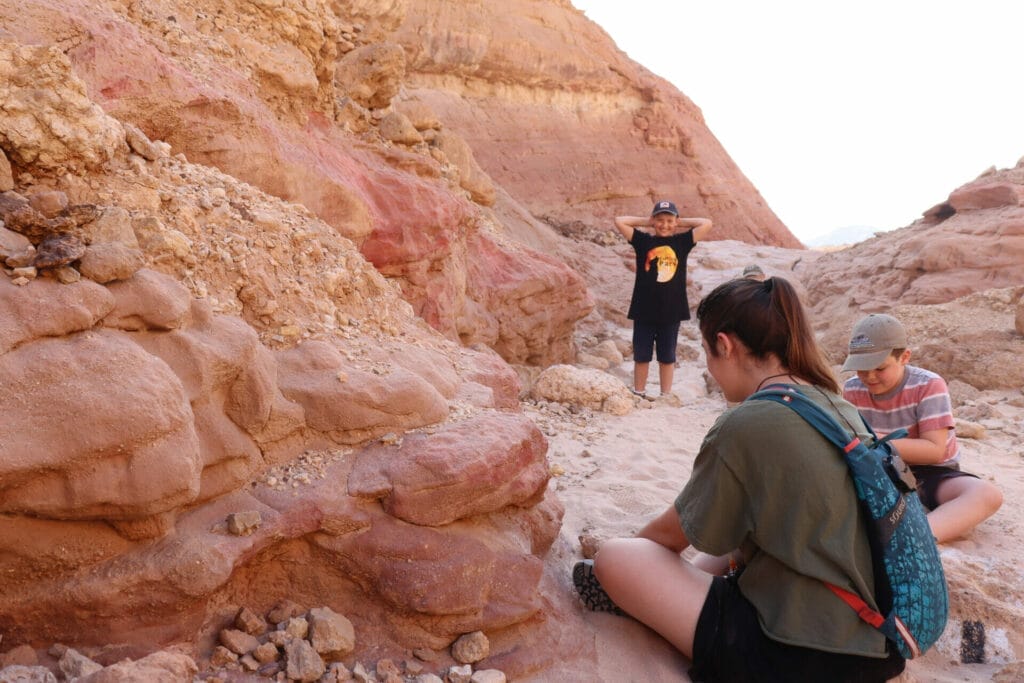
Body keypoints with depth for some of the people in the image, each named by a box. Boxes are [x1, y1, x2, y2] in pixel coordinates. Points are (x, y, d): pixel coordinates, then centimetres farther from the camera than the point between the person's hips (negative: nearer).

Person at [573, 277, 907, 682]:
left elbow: (673, 533, -5)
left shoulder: (744, 426, -20)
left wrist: (630, 554, 17)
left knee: (614, 560, -6)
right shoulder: (838, 407, 5)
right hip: (876, 636, 9)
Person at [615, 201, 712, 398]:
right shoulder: (643, 241, 0)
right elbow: (619, 221, -4)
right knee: (641, 356, 10)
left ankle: (666, 397, 22)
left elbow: (707, 224, 1)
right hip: (644, 311, 0)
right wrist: (646, 222, 2)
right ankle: (638, 395, 22)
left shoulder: (682, 242, 3)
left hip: (671, 312, 1)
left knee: (667, 358, 12)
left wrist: (681, 223, 5)